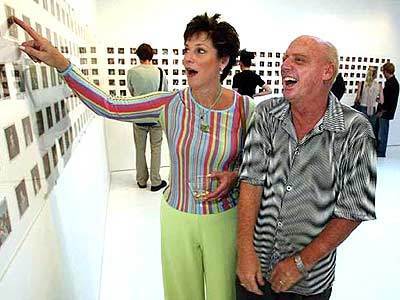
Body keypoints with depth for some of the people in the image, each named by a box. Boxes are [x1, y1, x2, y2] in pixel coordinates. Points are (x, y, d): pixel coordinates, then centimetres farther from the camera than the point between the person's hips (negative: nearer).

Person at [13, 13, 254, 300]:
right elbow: (109, 107, -11)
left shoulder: (244, 107, -12)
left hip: (224, 218, 0)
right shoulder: (170, 104, -12)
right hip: (177, 216, 1)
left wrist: (233, 176, -19)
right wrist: (59, 62, -16)